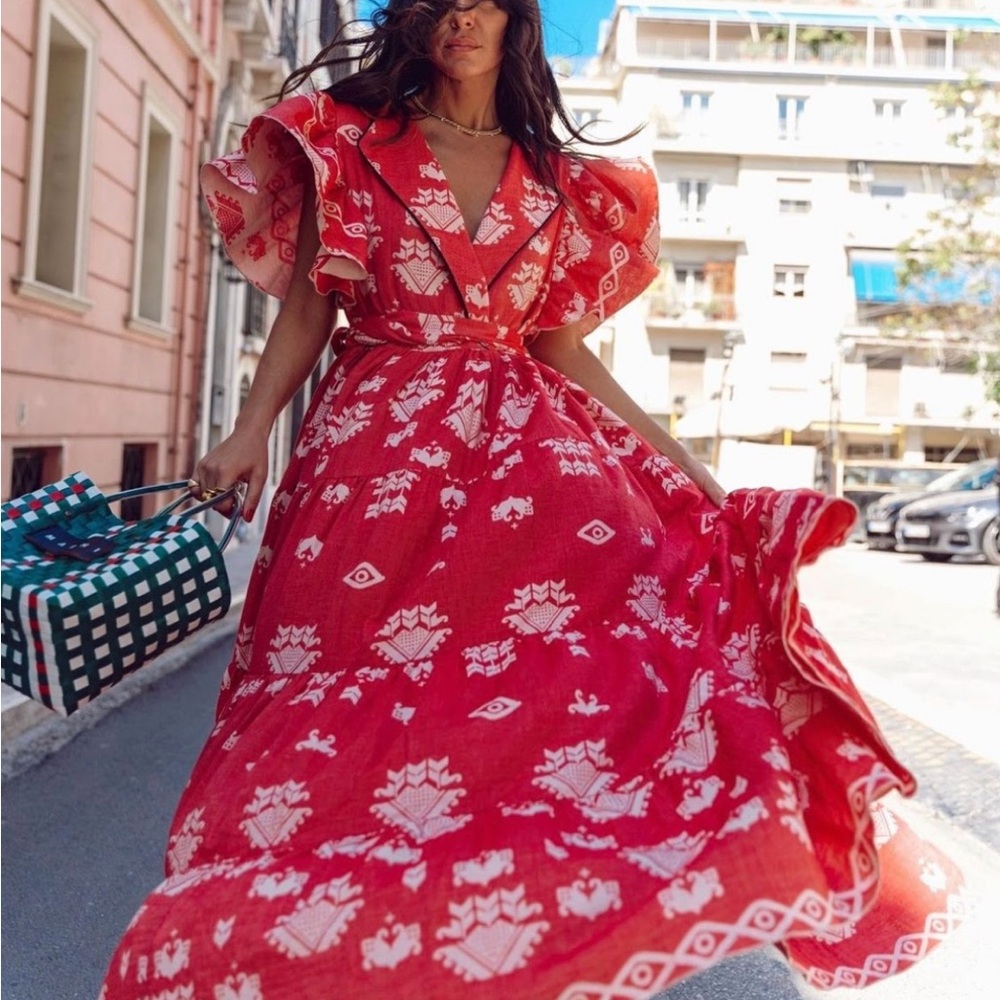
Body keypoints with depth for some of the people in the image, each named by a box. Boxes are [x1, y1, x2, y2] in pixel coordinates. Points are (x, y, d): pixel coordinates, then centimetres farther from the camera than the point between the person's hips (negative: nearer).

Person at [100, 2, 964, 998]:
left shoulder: (559, 183, 17)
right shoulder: (351, 142, 12)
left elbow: (561, 345, 14)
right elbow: (306, 309, 7)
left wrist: (676, 458, 7)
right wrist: (251, 429, -8)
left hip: (525, 441, 2)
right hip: (379, 445, -1)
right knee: (377, 695, -11)